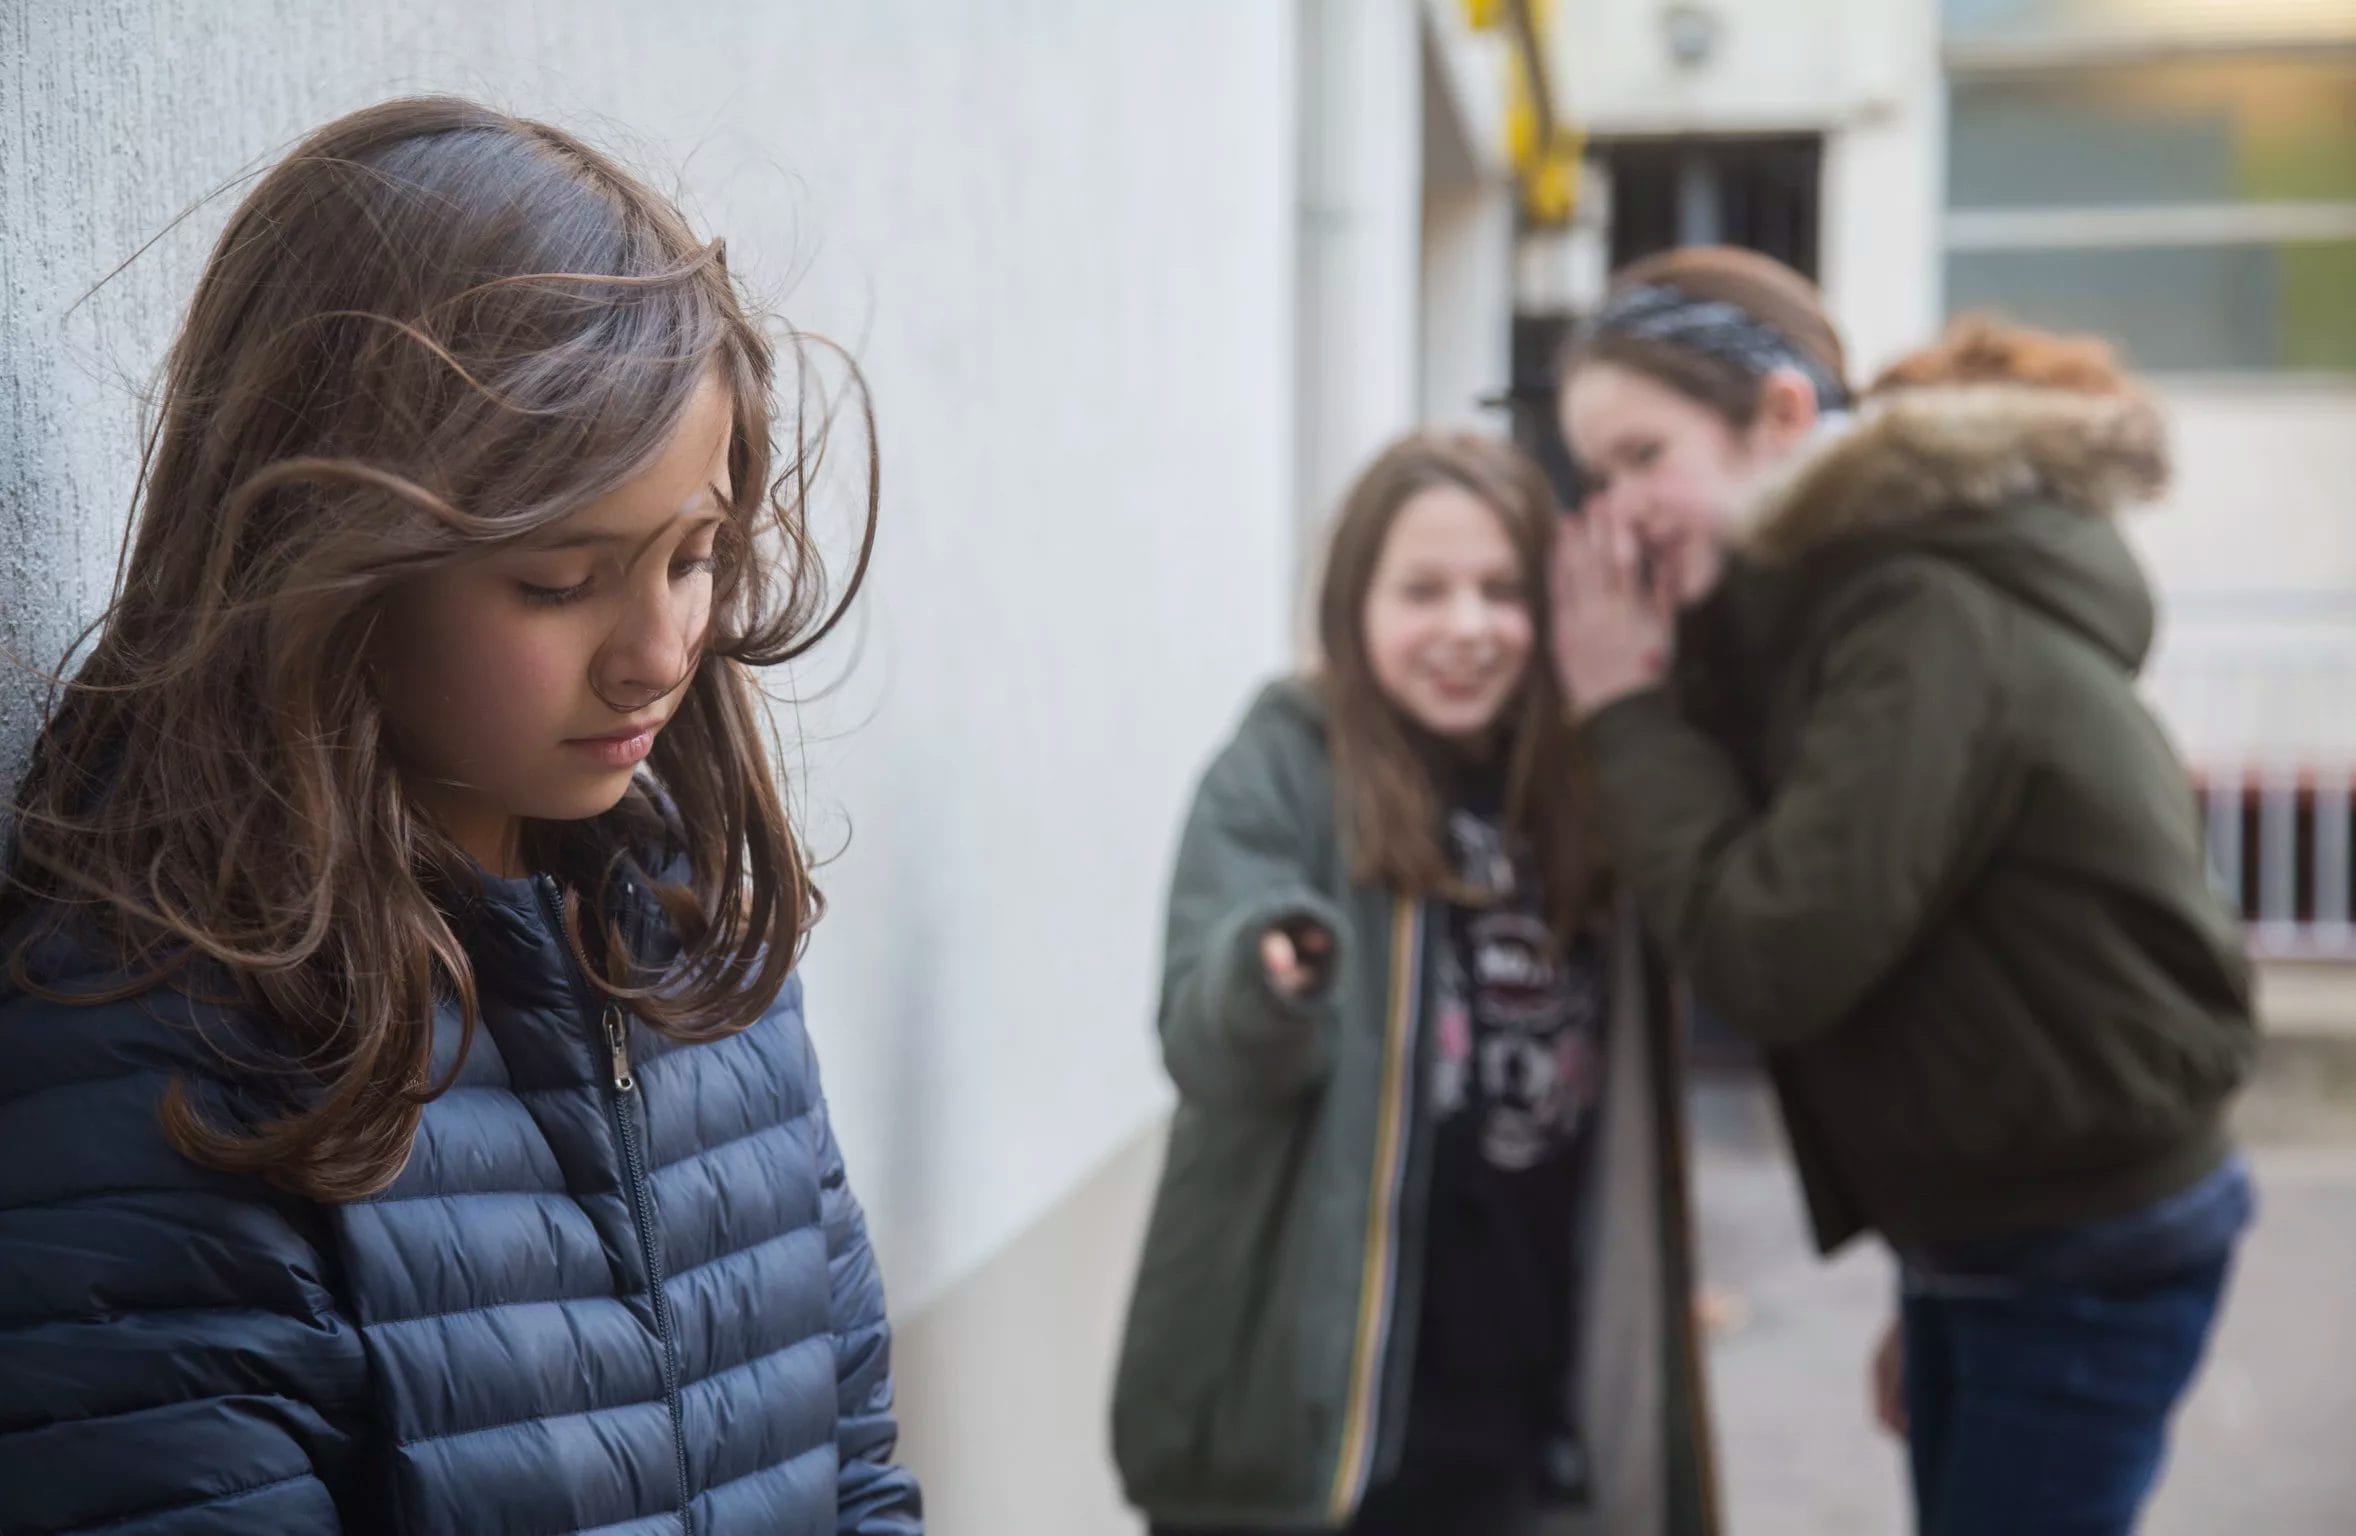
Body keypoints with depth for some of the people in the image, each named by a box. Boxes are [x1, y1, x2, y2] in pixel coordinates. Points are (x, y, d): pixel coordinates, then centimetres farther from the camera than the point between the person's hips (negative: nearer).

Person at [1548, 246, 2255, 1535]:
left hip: (2090, 1260, -9)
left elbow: (1774, 957, -26)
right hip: (1973, 1238, 9)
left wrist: (1626, 710, -16)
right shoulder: (1831, 598, 7)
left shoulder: (1934, 621, -21)